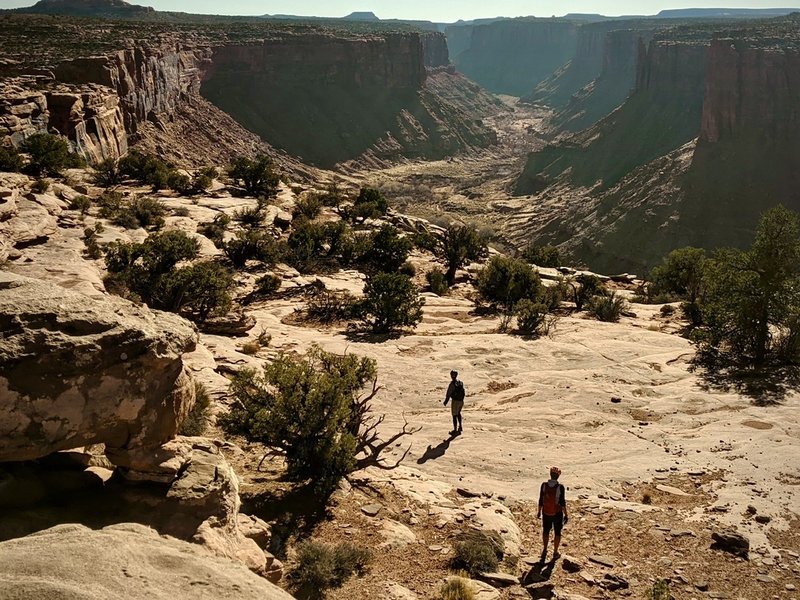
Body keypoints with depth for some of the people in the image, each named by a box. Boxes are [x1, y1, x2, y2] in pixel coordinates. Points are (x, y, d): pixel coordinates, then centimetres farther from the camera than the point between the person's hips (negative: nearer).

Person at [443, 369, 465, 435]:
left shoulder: (452, 384, -19)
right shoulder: (461, 382, 3)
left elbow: (448, 393, -17)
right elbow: (463, 392, 10)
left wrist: (446, 401, -6)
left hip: (455, 401, -7)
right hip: (461, 401, 7)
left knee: (454, 415, 2)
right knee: (458, 413, 27)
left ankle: (455, 430, 6)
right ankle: (460, 427, 33)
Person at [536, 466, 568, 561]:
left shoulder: (544, 485, -12)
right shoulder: (560, 487, -20)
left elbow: (541, 500, -5)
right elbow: (563, 502, -14)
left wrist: (539, 511, 9)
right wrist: (565, 514, -3)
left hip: (546, 513, 2)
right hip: (557, 513, -2)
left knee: (546, 531, 25)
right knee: (557, 533, 17)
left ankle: (544, 549, 20)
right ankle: (555, 553, 27)